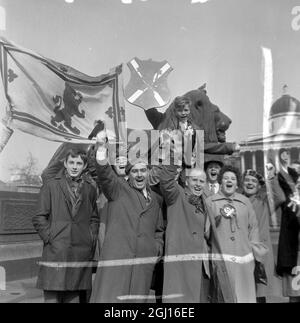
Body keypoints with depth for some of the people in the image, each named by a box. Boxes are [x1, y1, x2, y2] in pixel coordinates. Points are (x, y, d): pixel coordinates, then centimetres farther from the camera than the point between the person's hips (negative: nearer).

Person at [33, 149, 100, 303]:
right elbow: (39, 218, 3)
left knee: (75, 297, 7)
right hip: (55, 254, -2)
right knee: (52, 297, -2)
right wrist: (50, 237, -6)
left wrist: (92, 239, 7)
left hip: (82, 254, 3)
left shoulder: (90, 189, 12)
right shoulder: (50, 185, 4)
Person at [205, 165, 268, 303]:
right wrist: (215, 221, -14)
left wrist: (255, 249, 8)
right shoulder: (210, 201, 5)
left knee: (244, 293, 4)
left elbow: (253, 227, 12)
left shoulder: (245, 202, 13)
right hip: (220, 257, -3)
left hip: (243, 256, 3)